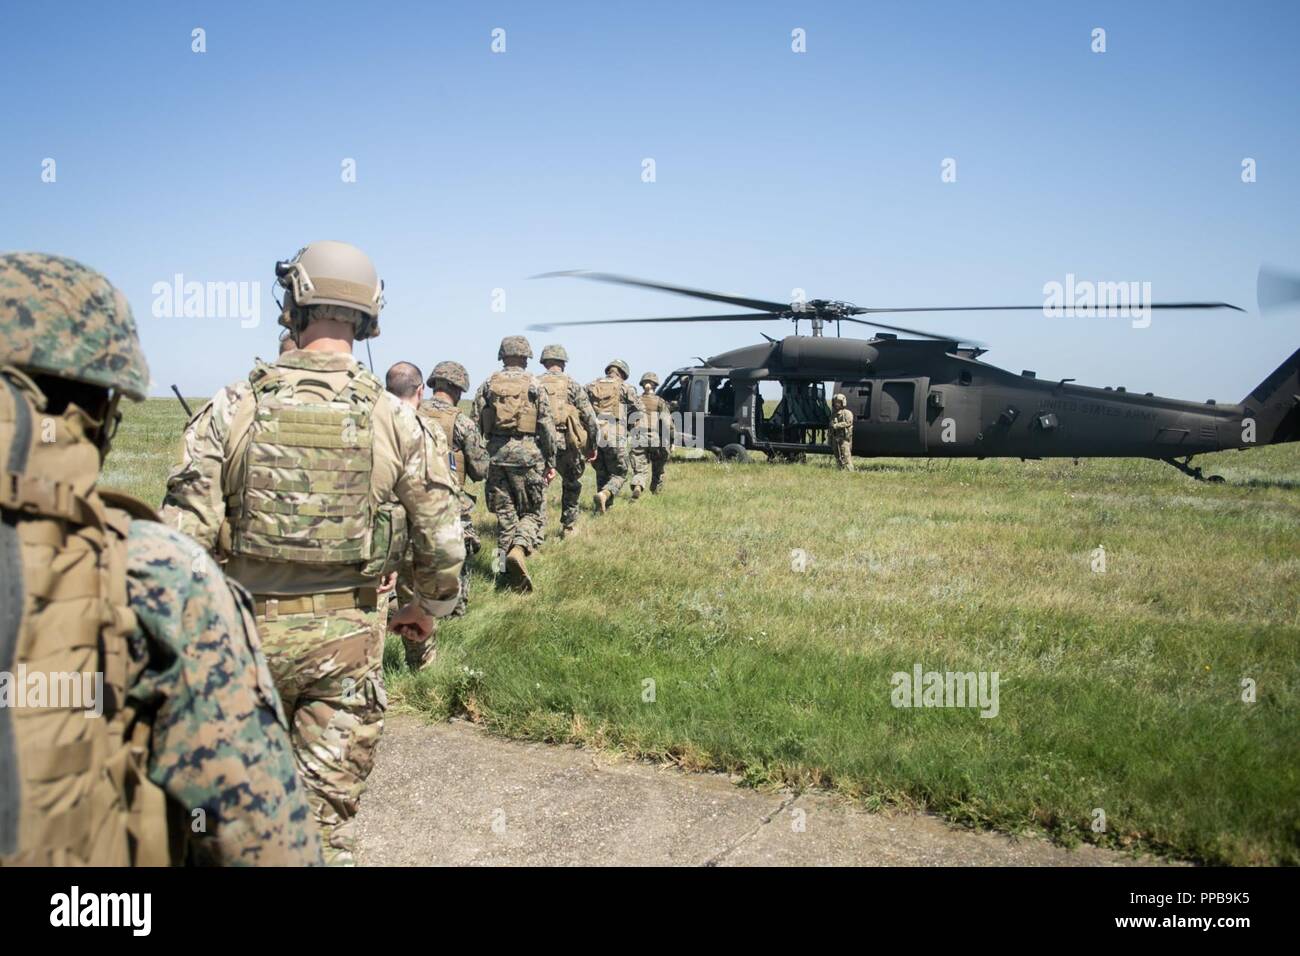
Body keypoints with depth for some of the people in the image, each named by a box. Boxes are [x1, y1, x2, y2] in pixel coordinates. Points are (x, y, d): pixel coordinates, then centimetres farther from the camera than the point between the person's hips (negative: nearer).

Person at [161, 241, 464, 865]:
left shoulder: (233, 409, -8)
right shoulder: (398, 420, -7)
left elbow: (185, 533, -10)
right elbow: (443, 543, -4)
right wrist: (428, 608, 15)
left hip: (249, 628, 1)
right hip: (348, 638, -1)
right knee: (329, 810, 9)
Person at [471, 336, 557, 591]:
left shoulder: (487, 386, 7)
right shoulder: (535, 386, -1)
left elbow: (475, 425, 6)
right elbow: (547, 427, -3)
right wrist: (551, 462, 4)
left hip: (496, 455, 3)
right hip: (527, 455, -3)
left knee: (505, 513, 12)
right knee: (534, 512, 6)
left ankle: (505, 567, 13)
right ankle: (520, 549, -20)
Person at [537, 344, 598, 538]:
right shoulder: (572, 385, 3)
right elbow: (590, 418, 0)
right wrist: (592, 446, 8)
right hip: (567, 444, -1)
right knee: (571, 485, 18)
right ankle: (568, 528, 24)